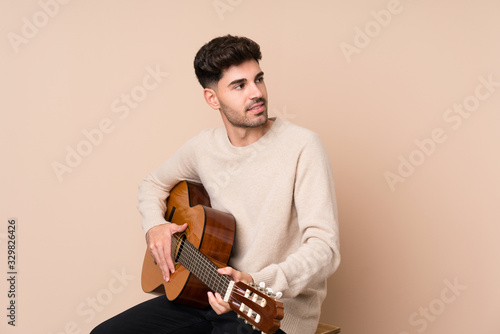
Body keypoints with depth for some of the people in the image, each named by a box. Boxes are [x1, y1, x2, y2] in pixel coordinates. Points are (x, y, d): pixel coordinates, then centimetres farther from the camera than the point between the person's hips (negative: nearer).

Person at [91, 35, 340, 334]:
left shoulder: (301, 146, -15)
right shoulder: (205, 146, 3)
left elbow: (324, 248, -21)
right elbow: (154, 183, 22)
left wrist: (256, 282, -35)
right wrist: (154, 225, 1)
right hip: (214, 293, 5)